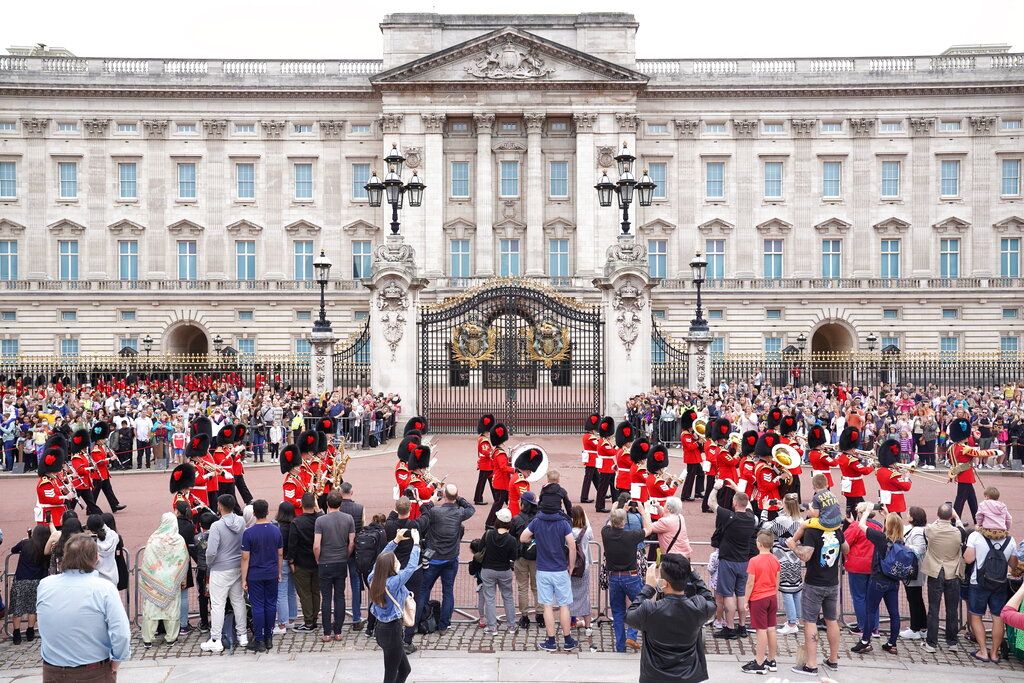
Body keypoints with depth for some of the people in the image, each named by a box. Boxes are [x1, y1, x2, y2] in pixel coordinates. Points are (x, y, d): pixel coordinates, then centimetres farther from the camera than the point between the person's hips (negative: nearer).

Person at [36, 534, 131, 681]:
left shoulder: (44, 585, -8)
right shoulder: (104, 588, -20)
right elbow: (121, 635, -23)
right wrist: (115, 663, -9)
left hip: (52, 674, 3)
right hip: (95, 674, -3)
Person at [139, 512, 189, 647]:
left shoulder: (153, 539, -12)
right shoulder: (179, 540, -8)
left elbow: (146, 562, -7)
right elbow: (184, 561, -1)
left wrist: (143, 579, 4)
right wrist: (183, 580, 10)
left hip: (153, 581, -1)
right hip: (172, 581, 1)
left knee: (151, 608, 8)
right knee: (172, 608, 11)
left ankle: (147, 639, 13)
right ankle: (171, 637, 18)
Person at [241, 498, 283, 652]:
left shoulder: (248, 533, -11)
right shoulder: (276, 530, 0)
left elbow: (245, 558, -10)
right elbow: (280, 554, 7)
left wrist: (244, 579, -3)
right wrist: (279, 572, 18)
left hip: (255, 575, -3)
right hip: (272, 574, 3)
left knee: (257, 606, 2)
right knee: (271, 605, 10)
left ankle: (259, 641, 5)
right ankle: (269, 638, 17)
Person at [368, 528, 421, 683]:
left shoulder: (374, 578, -4)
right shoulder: (394, 582, -24)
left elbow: (382, 558, 10)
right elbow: (411, 566, -17)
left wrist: (396, 540, 11)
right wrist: (416, 542, -8)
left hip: (381, 628, 8)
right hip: (392, 631, -8)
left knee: (405, 669, 21)